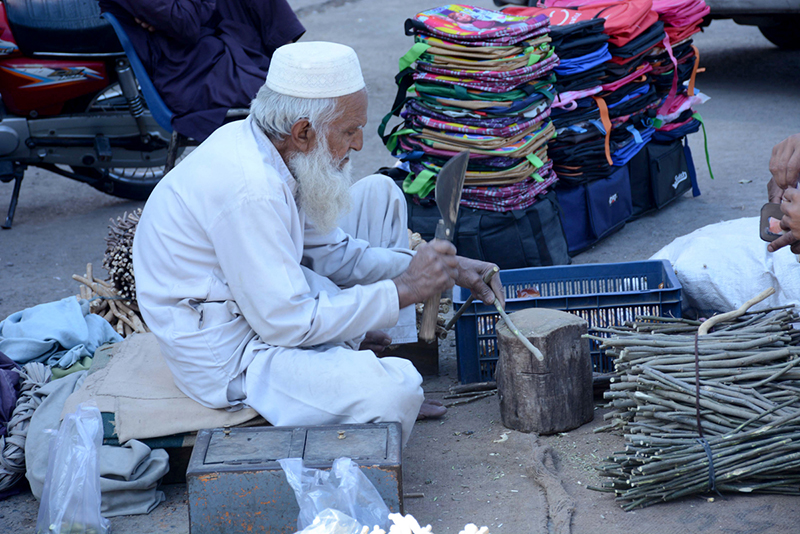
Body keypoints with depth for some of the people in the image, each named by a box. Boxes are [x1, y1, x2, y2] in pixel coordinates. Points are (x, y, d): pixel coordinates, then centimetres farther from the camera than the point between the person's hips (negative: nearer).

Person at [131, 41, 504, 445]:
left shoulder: (257, 143, 0)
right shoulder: (248, 189, -30)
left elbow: (331, 251, 9)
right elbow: (288, 324, -29)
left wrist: (443, 268, -1)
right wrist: (403, 290, -21)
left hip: (266, 303, 10)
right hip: (227, 358, -10)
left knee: (379, 194, 12)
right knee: (395, 390, -31)